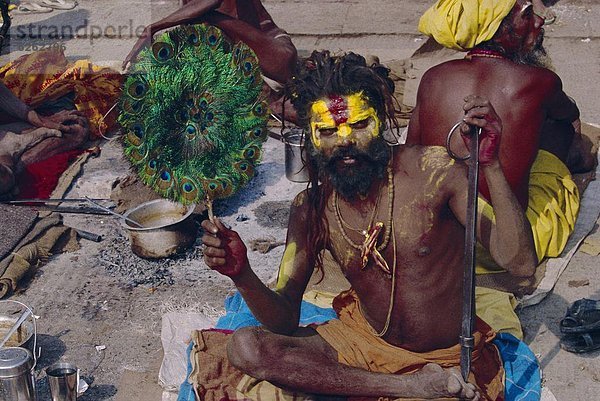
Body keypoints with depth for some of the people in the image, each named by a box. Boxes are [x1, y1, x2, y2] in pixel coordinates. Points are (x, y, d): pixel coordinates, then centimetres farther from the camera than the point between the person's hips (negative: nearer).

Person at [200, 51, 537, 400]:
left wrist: (491, 166, -33)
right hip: (366, 343, 5)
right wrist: (243, 275, -23)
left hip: (449, 358, -5)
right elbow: (284, 322, -3)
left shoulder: (432, 170, -15)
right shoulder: (311, 209, -5)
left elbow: (521, 263, -22)